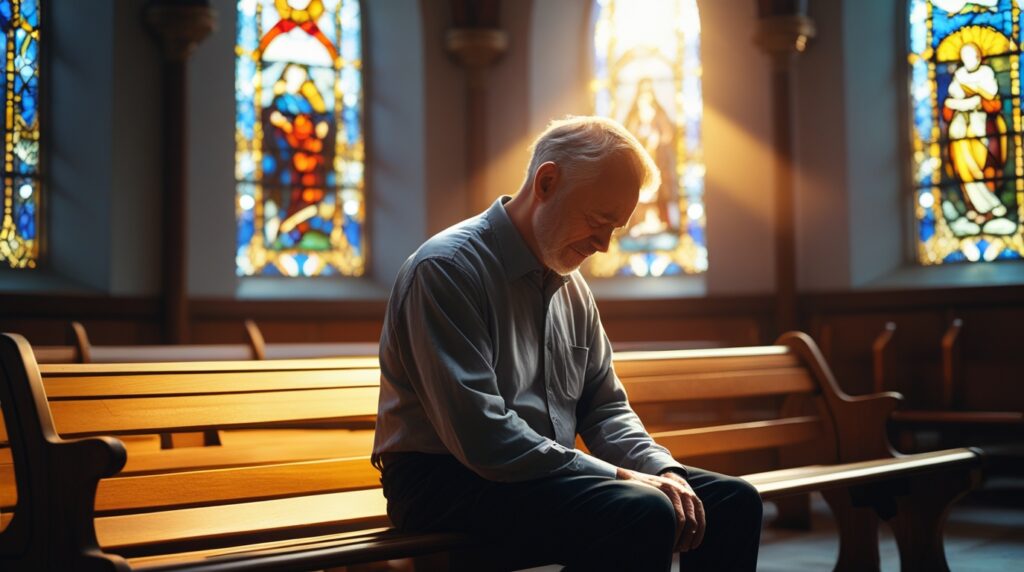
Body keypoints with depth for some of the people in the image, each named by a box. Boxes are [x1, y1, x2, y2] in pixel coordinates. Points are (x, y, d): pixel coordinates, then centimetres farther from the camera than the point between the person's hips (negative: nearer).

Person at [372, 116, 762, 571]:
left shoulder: (572, 286, 12)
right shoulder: (447, 269, -16)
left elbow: (605, 408, 15)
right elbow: (482, 438, -24)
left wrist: (663, 471, -5)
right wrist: (616, 476, -20)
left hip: (551, 474, 8)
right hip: (448, 483, -8)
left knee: (732, 500, -3)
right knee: (640, 513, -31)